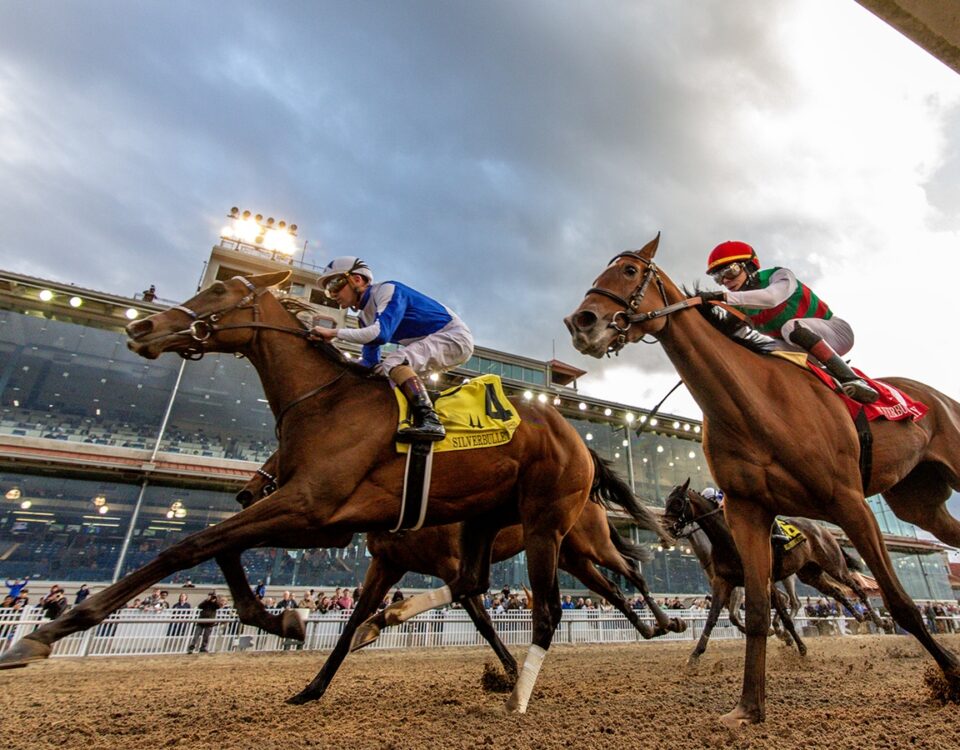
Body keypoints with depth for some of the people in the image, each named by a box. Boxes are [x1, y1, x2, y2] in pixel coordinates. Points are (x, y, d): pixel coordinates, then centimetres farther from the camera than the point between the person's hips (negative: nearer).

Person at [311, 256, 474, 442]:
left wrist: (334, 333, -24)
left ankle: (429, 421, -36)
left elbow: (381, 333, -32)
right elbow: (370, 362, 13)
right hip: (431, 344, 10)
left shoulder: (388, 290, -15)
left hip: (455, 336, -10)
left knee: (393, 362, -28)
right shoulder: (366, 316, 11)